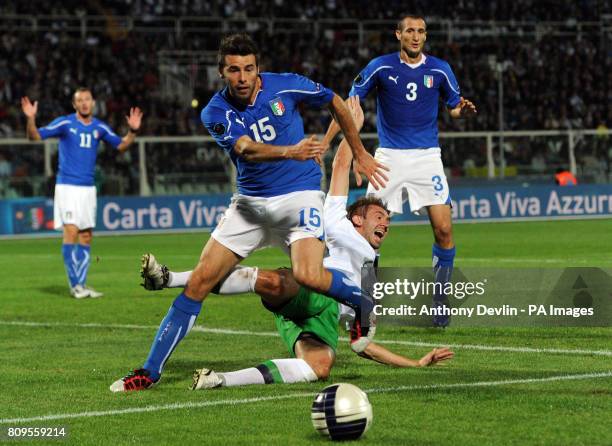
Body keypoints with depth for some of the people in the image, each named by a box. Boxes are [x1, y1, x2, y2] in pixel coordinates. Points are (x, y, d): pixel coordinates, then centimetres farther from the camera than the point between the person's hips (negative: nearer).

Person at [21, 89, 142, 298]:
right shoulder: (65, 123, -5)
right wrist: (30, 119, -26)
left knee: (86, 236, 6)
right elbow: (35, 136, -8)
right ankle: (74, 285, -10)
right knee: (71, 231, -14)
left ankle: (81, 283, 13)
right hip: (67, 186, -5)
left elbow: (120, 145, 17)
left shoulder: (99, 127, 7)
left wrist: (132, 131, 0)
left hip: (88, 188, 5)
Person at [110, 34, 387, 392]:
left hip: (300, 194, -2)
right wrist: (290, 152, -47)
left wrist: (360, 154, 15)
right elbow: (246, 149, -28)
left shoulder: (285, 86, -9)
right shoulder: (215, 113, -9)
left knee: (309, 276, -28)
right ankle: (151, 371, 1)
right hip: (251, 201, 2)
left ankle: (364, 304, 5)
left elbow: (336, 103, 9)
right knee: (200, 281, -5)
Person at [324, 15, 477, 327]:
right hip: (389, 157, -1)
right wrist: (323, 144, -7)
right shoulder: (380, 67, -3)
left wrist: (463, 111, -11)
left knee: (443, 229, -10)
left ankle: (440, 300, 4)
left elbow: (454, 107, 14)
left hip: (427, 157, 1)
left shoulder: (439, 70, 2)